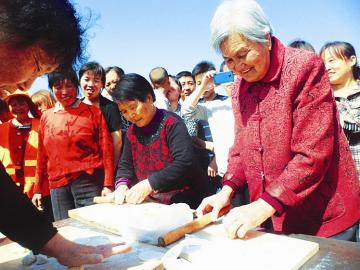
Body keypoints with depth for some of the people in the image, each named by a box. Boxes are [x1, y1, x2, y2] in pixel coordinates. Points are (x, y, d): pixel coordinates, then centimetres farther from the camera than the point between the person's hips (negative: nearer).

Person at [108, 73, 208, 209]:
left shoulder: (171, 123, -14)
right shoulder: (132, 132, 7)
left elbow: (185, 163, -25)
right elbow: (125, 166, 11)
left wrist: (150, 184, -30)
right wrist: (122, 185, -10)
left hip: (185, 201, -6)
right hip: (153, 202, 7)